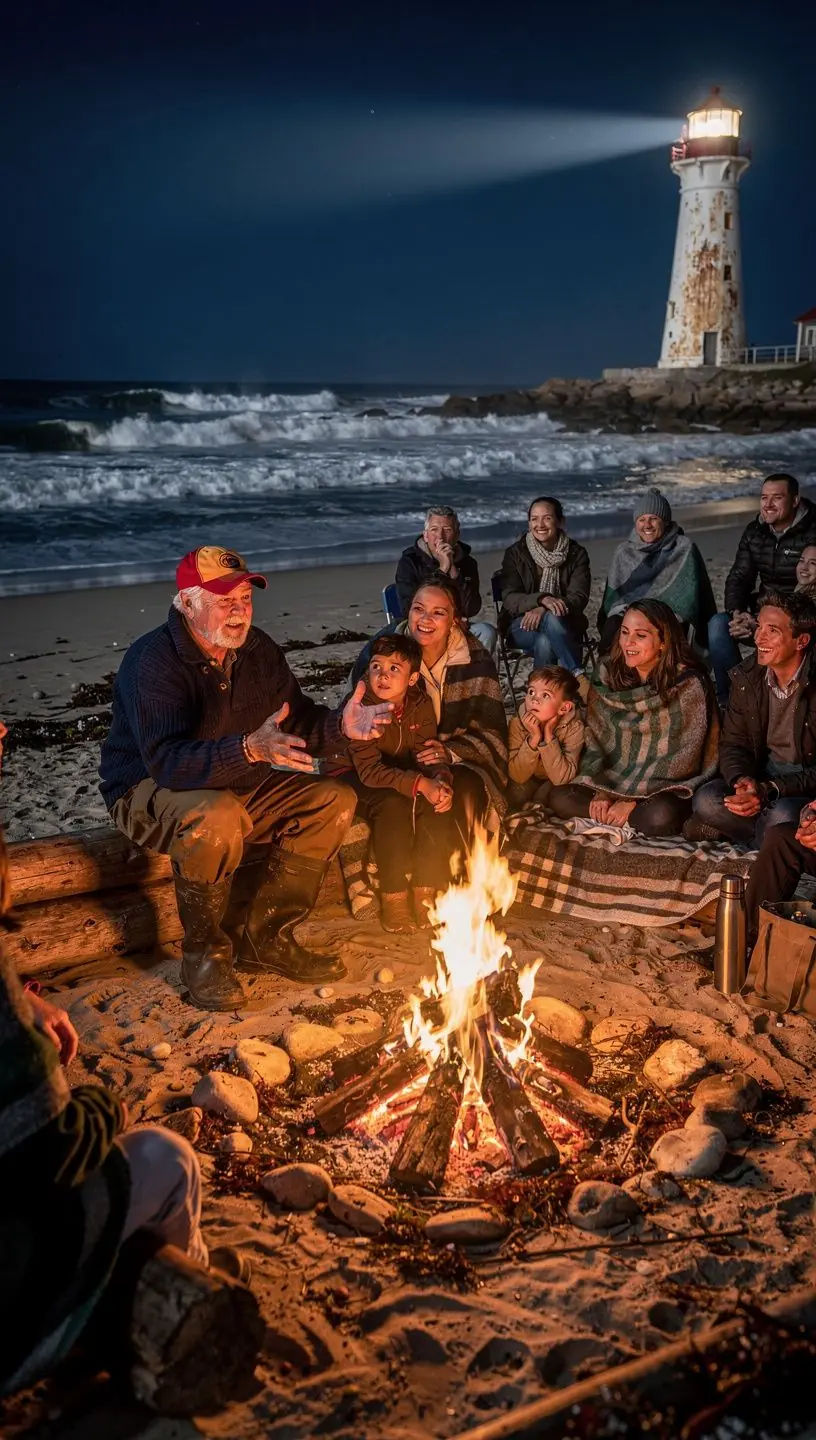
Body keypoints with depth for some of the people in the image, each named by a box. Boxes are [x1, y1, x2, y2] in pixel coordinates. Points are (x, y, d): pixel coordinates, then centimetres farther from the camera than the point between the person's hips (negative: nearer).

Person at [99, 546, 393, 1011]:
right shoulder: (153, 660, -24)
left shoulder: (259, 650, -2)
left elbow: (297, 721, 2)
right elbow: (166, 760, -37)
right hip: (148, 792, -7)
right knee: (217, 818, -40)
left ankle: (262, 937, -1)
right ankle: (204, 953, -15)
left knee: (334, 799, -5)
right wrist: (249, 749, -51)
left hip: (238, 785, 8)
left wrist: (340, 727, -21)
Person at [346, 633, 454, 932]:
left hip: (401, 778, 5)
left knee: (433, 803, -25)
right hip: (356, 783, -4)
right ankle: (393, 898, -25)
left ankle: (426, 890, -15)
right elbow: (370, 770, -29)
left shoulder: (421, 705, -7)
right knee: (394, 805, -34)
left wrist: (440, 779, -31)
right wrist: (419, 784, -39)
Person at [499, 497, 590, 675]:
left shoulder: (576, 554, 4)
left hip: (565, 625, 1)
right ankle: (578, 677, -35)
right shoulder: (515, 553, 3)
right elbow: (509, 599, -8)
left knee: (545, 644, -35)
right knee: (551, 619, -35)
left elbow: (579, 598, -8)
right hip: (523, 626, 0)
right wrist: (542, 599, -29)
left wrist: (542, 610, -26)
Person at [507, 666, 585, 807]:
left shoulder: (574, 727, -28)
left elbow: (561, 778, -34)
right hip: (531, 778, 2)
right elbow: (518, 776, -26)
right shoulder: (518, 723, -24)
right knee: (515, 794, -24)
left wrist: (548, 736, -41)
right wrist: (534, 738, -39)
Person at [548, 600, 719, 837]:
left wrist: (631, 802, -19)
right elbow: (594, 743, 4)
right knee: (559, 798, -17)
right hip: (614, 783, 5)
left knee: (660, 816, -37)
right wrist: (601, 793, -13)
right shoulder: (608, 679, 2)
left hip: (666, 790, -5)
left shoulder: (688, 684, -13)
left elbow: (683, 758, -15)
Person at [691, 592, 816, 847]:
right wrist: (741, 780, -20)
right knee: (706, 801, -22)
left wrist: (769, 790, -31)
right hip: (764, 772, 4)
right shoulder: (746, 677, -1)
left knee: (782, 816, -36)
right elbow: (733, 743, 3)